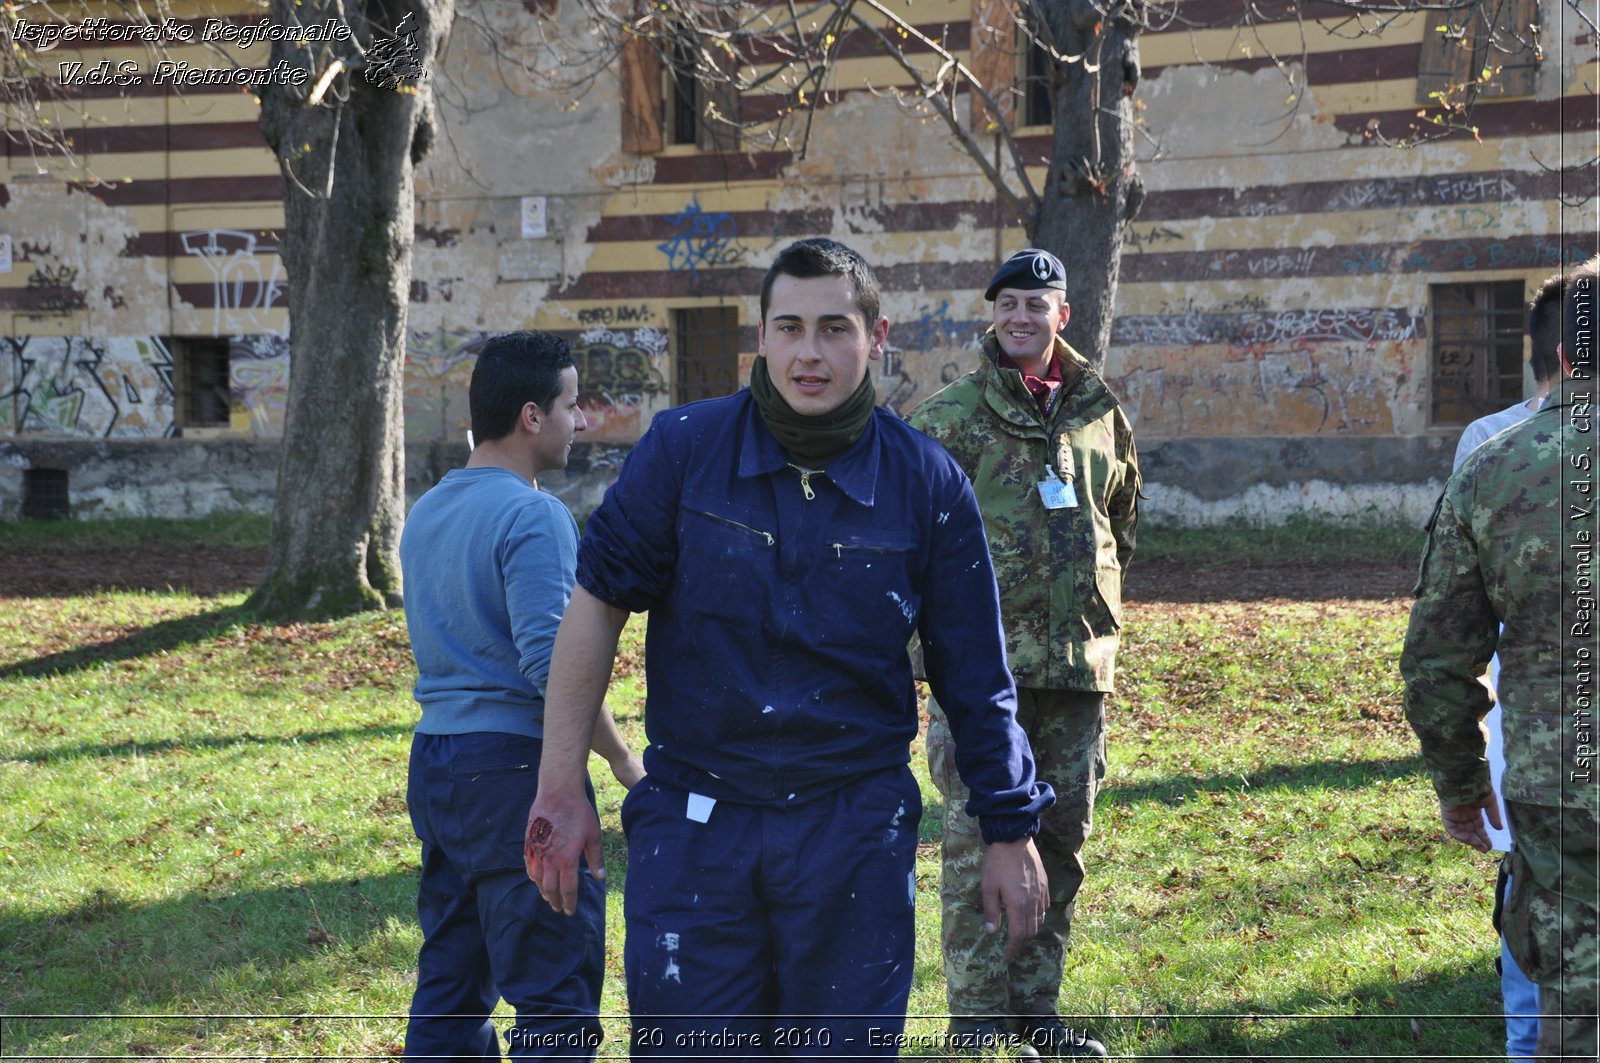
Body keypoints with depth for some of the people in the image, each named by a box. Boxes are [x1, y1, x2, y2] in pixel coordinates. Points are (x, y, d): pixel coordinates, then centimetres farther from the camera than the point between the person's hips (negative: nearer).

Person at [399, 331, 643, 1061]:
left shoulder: (425, 513, 14)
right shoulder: (532, 516, -14)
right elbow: (552, 662, -21)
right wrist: (625, 762, -13)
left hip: (432, 761, 9)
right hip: (514, 764, -9)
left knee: (449, 988, 14)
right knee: (556, 1001, -5)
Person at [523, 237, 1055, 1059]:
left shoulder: (927, 485, -3)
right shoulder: (685, 448, -5)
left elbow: (976, 680, 4)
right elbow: (598, 605, -1)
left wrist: (1010, 832, 5)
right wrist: (559, 788, -4)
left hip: (855, 829, 0)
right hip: (693, 822, 0)